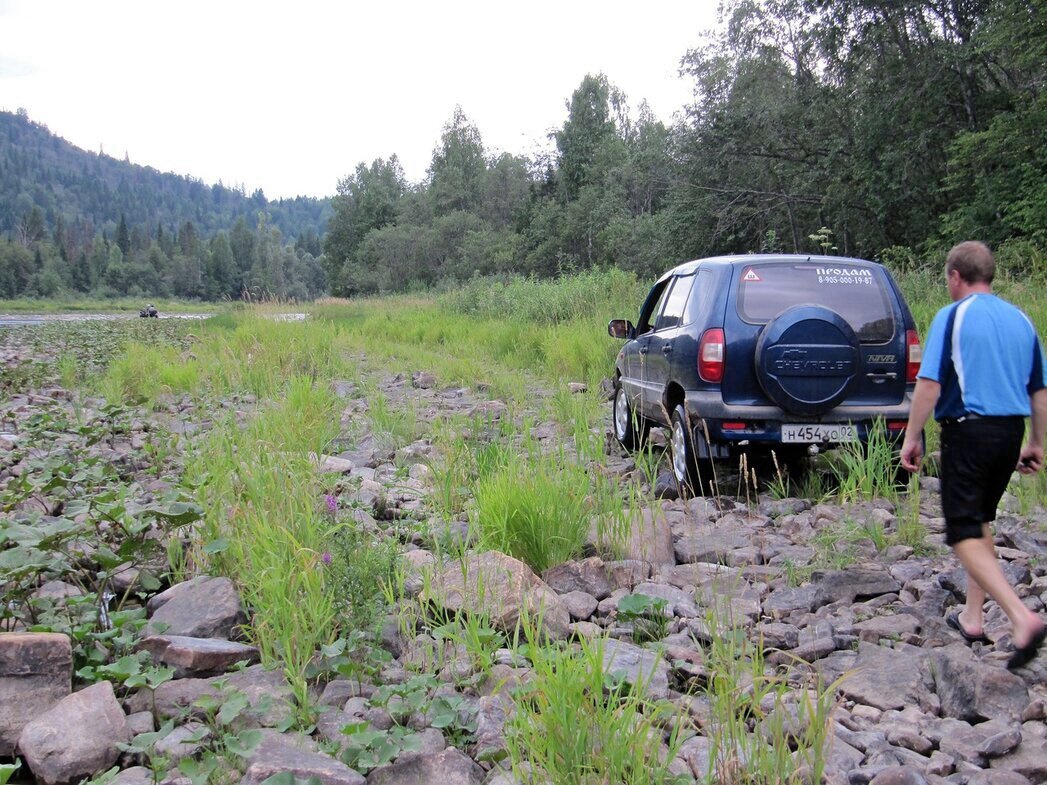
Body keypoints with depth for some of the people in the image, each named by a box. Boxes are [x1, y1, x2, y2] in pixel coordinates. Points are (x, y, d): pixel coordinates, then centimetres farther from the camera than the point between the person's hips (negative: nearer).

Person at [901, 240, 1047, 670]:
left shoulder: (952, 317, -7)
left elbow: (929, 384, -15)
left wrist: (912, 437, -7)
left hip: (968, 429, -7)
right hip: (1011, 430, 7)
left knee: (965, 532, -4)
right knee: (980, 522, 21)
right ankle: (972, 616, 25)